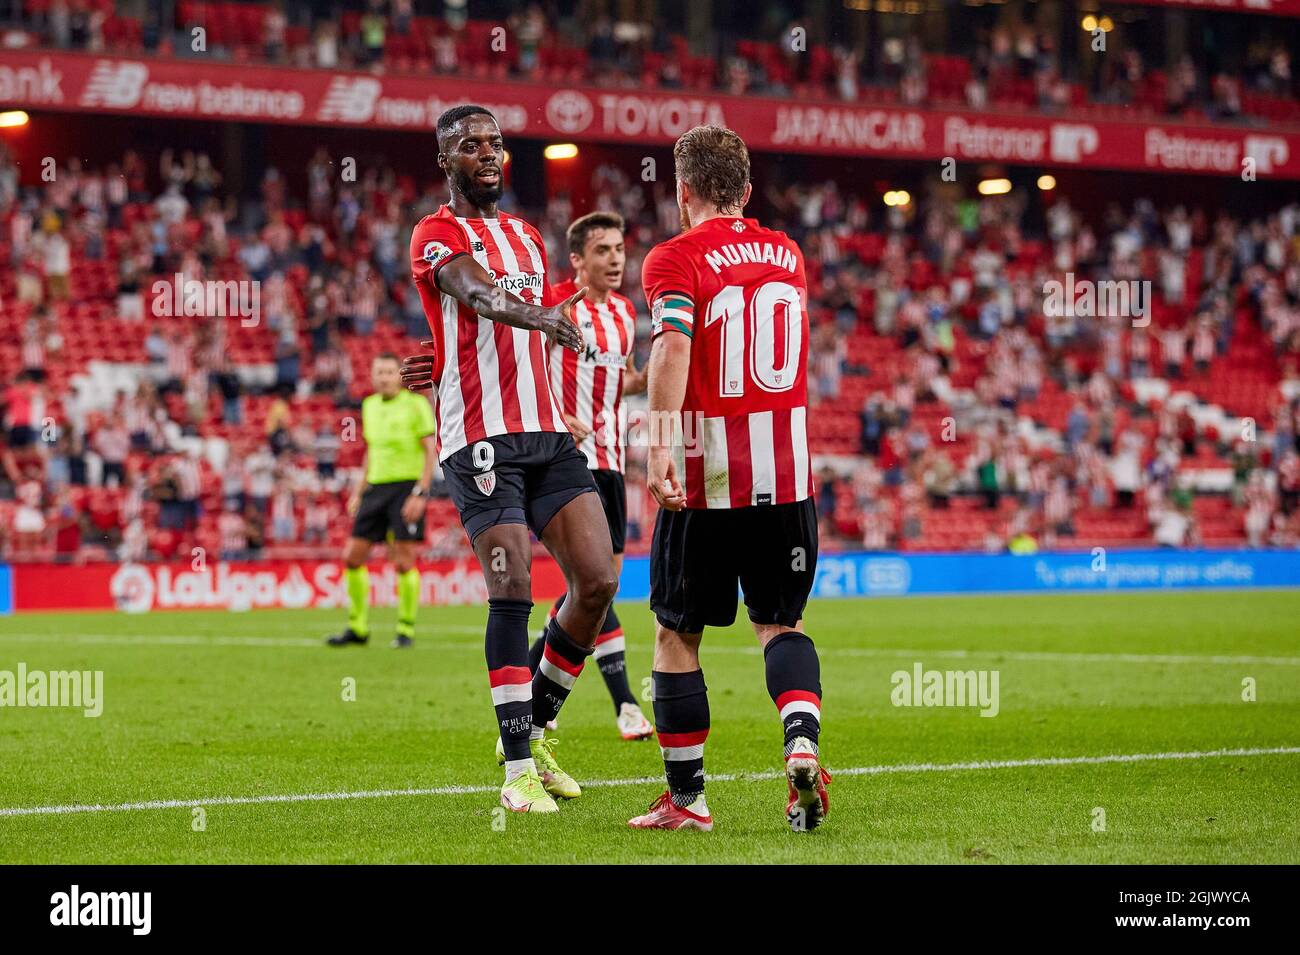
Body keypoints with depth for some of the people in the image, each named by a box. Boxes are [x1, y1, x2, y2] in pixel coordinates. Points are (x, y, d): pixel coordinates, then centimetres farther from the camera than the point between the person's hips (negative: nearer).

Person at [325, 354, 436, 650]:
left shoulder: (416, 404, -5)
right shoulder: (370, 406, 14)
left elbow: (431, 451, -8)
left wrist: (420, 494, -16)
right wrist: (359, 492, 20)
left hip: (407, 486, -6)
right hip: (377, 488, 6)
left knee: (404, 561, -9)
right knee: (352, 556, 1)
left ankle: (406, 629, 5)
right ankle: (357, 628, 13)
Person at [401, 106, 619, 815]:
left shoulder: (527, 238, 22)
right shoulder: (436, 235, -2)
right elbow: (478, 295, -23)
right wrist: (541, 316, -42)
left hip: (547, 431, 7)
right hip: (480, 440, -7)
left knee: (598, 581, -2)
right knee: (512, 590, -13)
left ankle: (535, 727, 15)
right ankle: (518, 769, -9)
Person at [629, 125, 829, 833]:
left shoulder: (675, 258, -5)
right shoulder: (787, 254, 13)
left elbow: (673, 345, -23)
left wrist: (659, 442, -31)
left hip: (705, 478, -4)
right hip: (786, 475, 4)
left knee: (677, 633, 8)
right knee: (780, 623, 14)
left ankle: (686, 798, 9)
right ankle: (803, 744, -13)